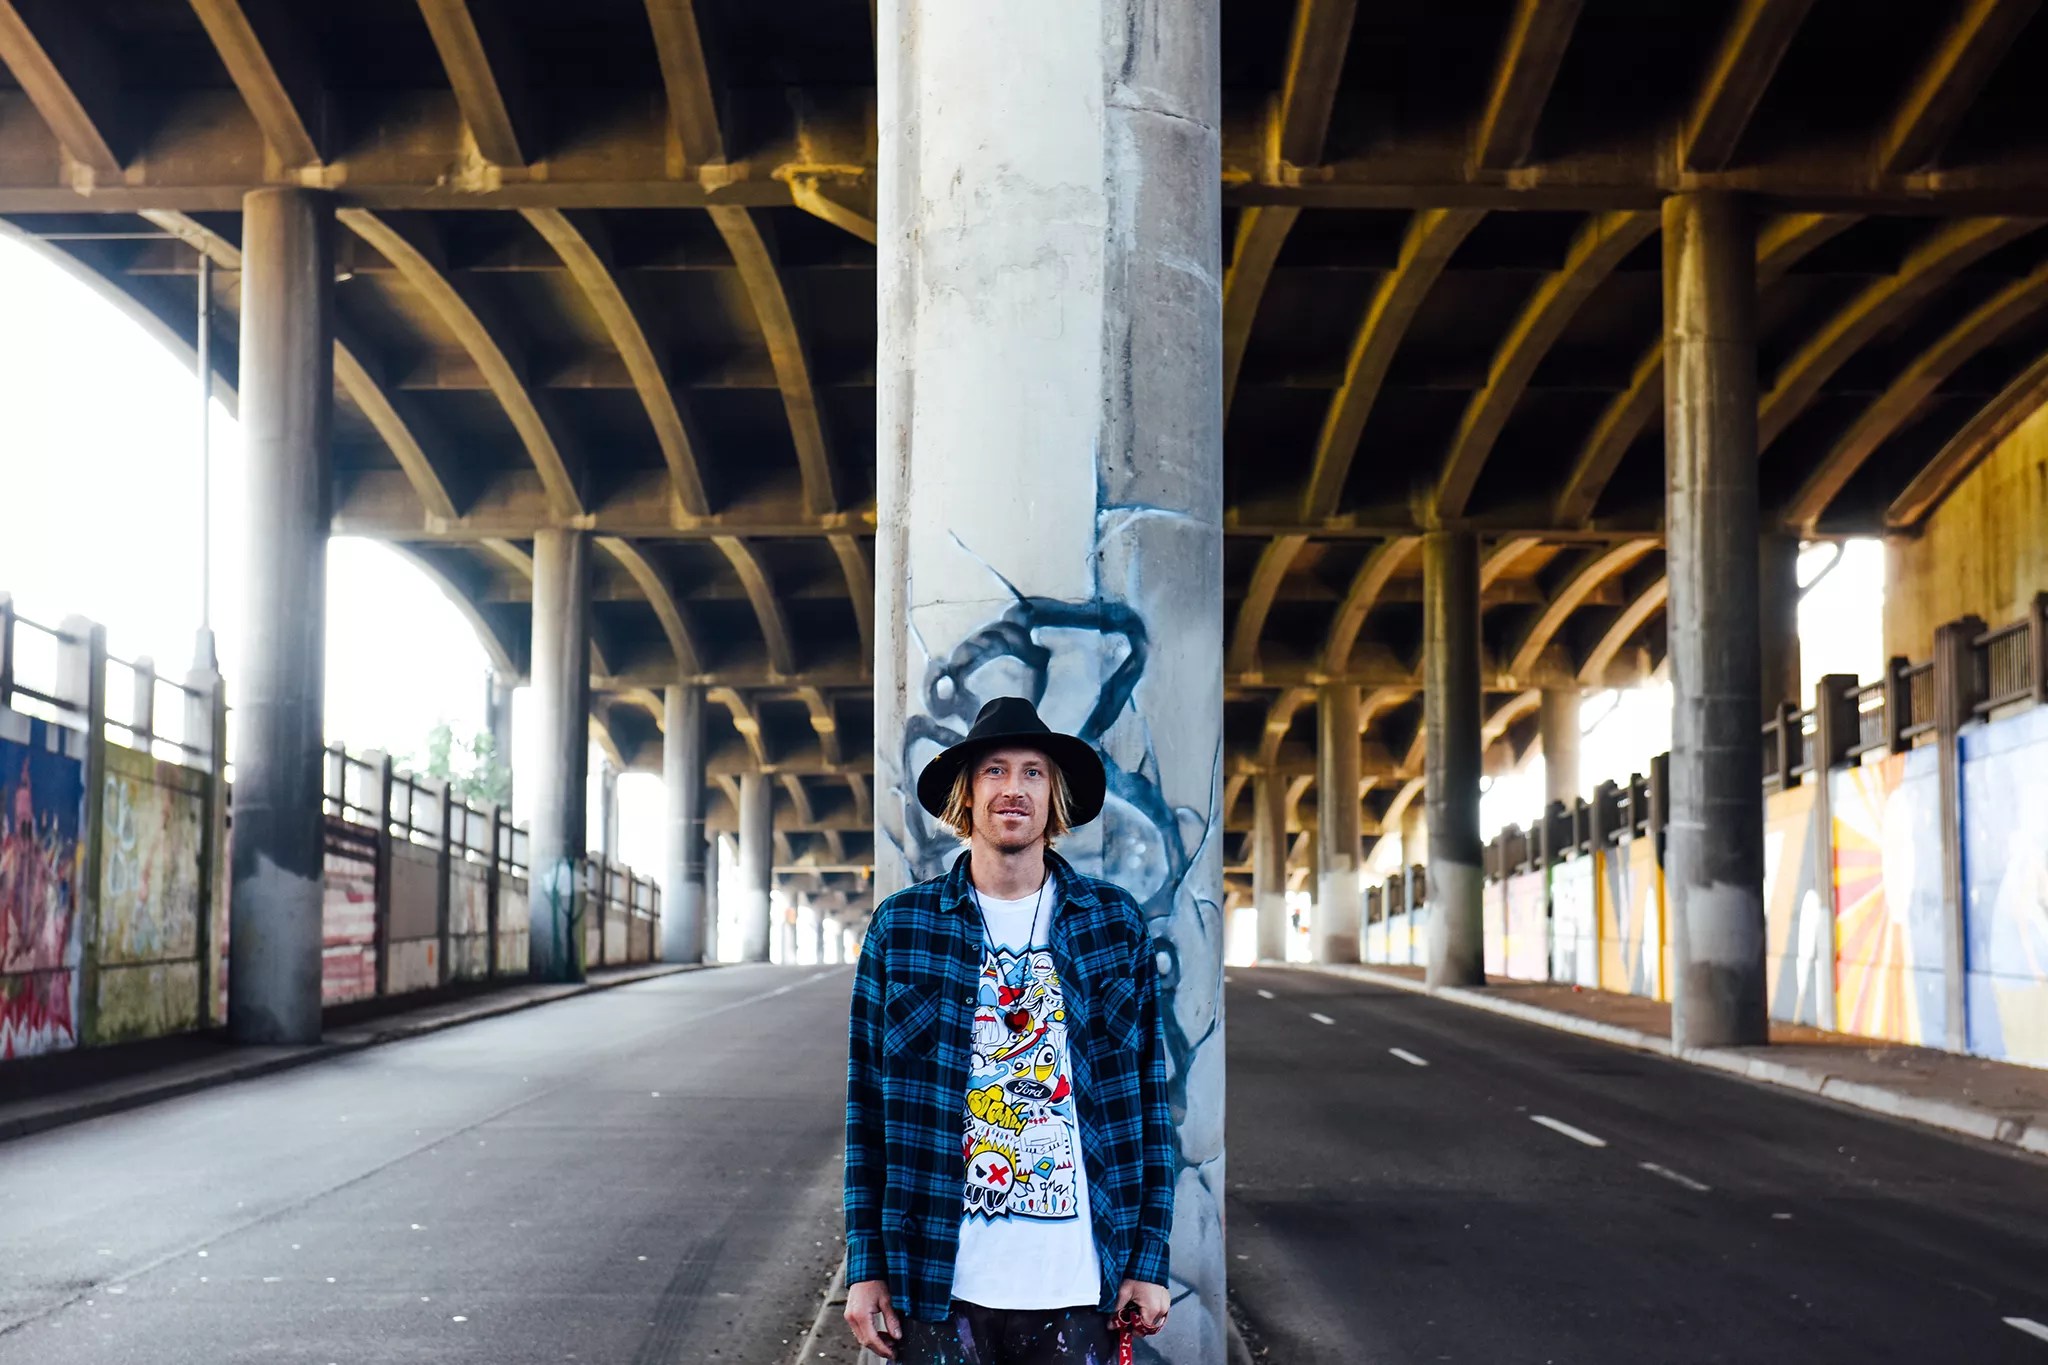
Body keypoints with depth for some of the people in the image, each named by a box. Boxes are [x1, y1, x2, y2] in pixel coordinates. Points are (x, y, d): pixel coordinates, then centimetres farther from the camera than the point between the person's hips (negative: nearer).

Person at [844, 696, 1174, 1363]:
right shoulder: (901, 925, 4)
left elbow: (1150, 1097, 6)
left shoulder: (1115, 921, 6)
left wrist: (1149, 1262, 1)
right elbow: (866, 1104, 5)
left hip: (1079, 1288, 1)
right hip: (938, 1281, 0)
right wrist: (865, 1266, 0)